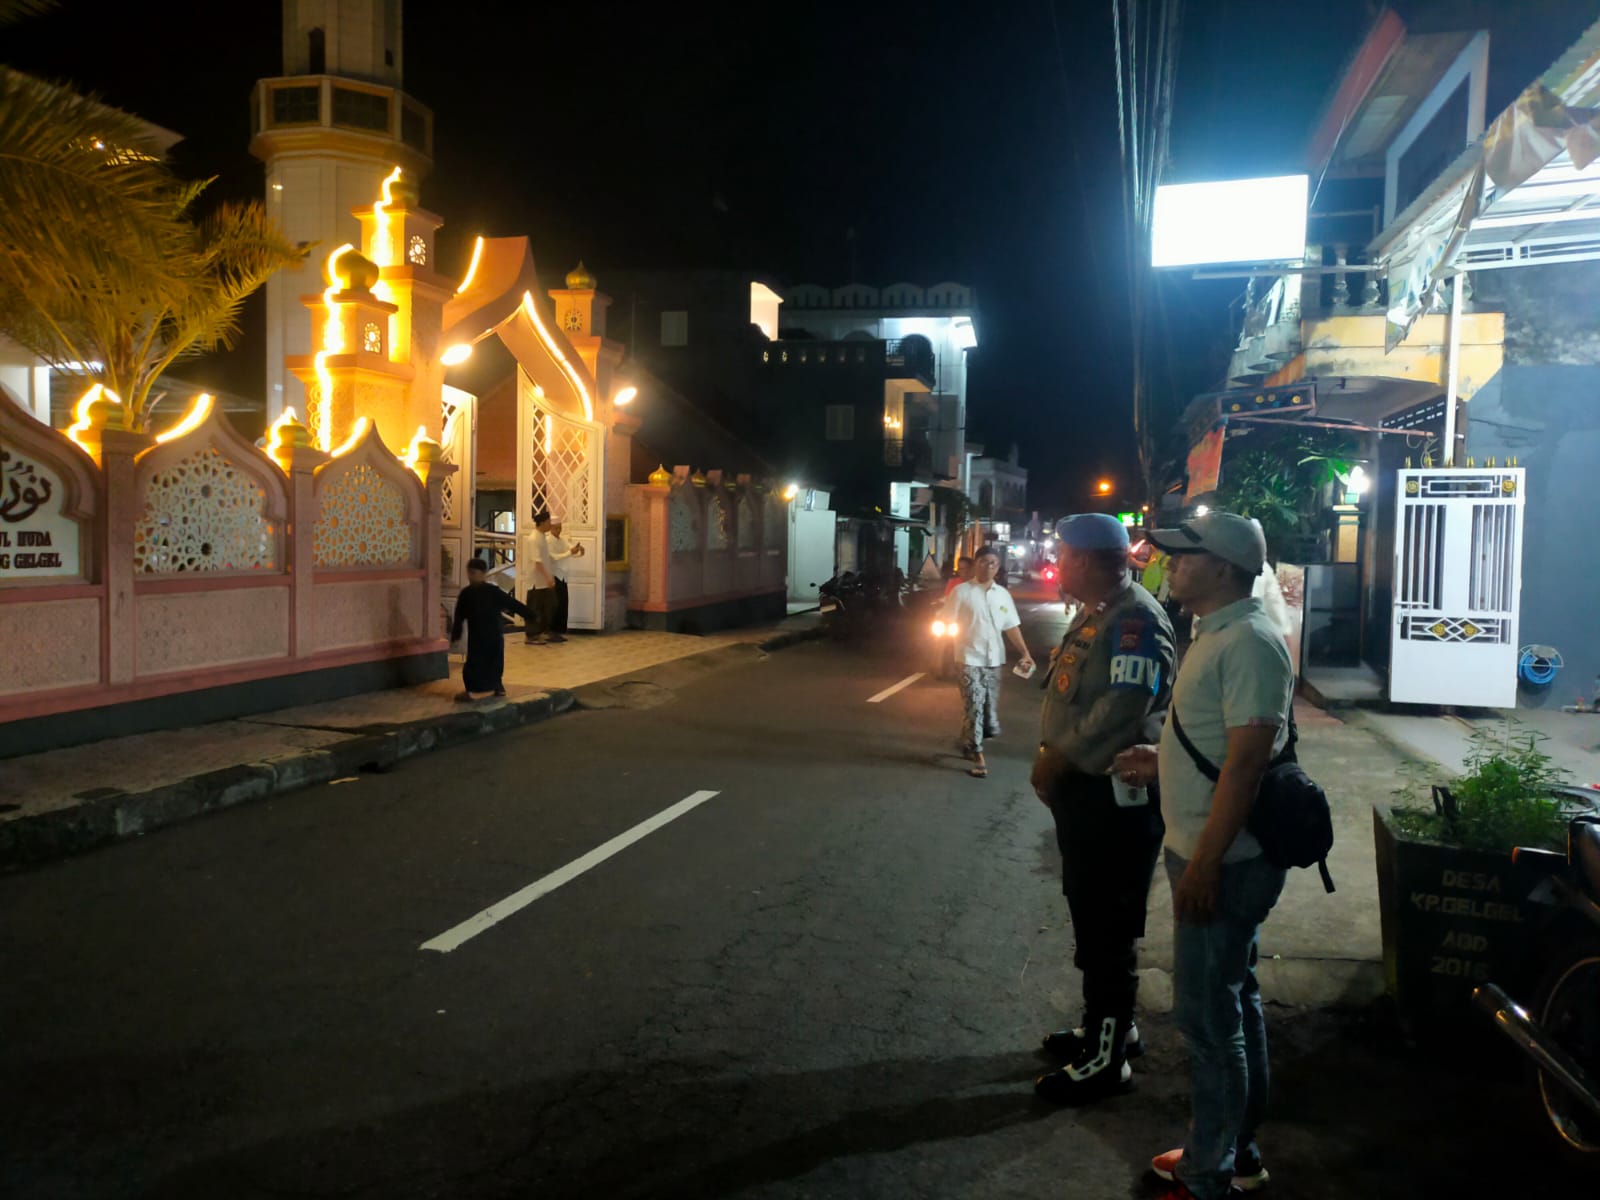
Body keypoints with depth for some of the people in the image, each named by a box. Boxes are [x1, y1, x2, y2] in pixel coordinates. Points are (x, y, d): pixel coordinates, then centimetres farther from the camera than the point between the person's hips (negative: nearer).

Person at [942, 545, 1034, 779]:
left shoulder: (1003, 594, 8)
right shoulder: (962, 591, -5)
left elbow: (1011, 627, 9)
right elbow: (949, 623, -4)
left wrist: (1025, 652, 0)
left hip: (995, 659, 5)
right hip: (970, 658, -5)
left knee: (991, 708, 9)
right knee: (974, 707, -7)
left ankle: (969, 742, 33)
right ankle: (978, 757, -1)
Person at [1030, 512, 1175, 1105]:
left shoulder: (1134, 618, -19)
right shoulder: (1093, 612, 14)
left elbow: (1123, 706, -28)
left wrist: (1060, 758, -18)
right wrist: (1050, 756, 9)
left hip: (1115, 795, -10)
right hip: (1081, 789, 10)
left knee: (1107, 927, 0)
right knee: (1089, 915, 20)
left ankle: (1106, 1057, 13)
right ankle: (1108, 1026, 36)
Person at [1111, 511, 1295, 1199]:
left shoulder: (1249, 643, -21)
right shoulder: (1218, 635, 11)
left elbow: (1246, 761, -25)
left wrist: (1204, 863, -25)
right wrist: (1162, 762, 10)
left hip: (1222, 863, -10)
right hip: (1213, 857, 10)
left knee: (1208, 1015, 0)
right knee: (1234, 1001, 19)